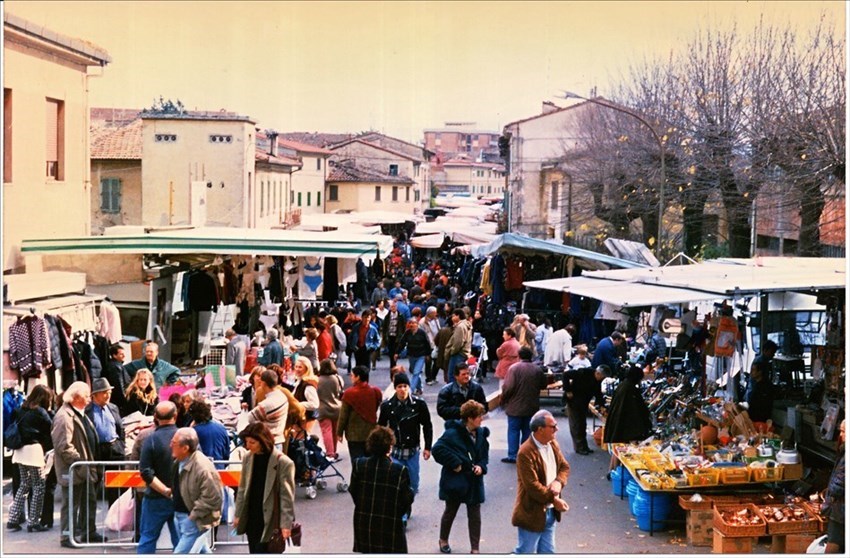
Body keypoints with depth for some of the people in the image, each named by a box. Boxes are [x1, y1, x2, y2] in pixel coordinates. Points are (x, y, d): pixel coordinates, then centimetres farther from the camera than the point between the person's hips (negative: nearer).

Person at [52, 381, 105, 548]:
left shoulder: (80, 414, 14)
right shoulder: (64, 417, -20)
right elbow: (64, 447, -26)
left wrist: (89, 464, 17)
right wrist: (81, 462, -21)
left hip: (84, 470, 10)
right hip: (72, 470, -10)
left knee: (90, 501, 16)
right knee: (71, 504, -1)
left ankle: (89, 532, 27)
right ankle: (67, 536, 8)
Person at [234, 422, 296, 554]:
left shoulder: (283, 463, -15)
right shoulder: (247, 458, 2)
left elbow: (287, 496, -13)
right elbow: (242, 489, 12)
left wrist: (286, 524, -14)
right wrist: (238, 514, 11)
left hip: (269, 521, -6)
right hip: (251, 519, 6)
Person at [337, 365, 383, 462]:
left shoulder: (349, 393, -15)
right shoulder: (376, 392, -2)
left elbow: (343, 416, -9)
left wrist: (339, 433, 1)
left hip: (354, 434, -4)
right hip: (371, 433, 4)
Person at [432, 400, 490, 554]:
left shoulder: (480, 433, 0)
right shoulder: (453, 433, -20)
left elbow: (484, 454, 13)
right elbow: (438, 449, -25)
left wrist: (481, 466, -6)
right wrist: (455, 464, -22)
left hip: (474, 481, 5)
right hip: (455, 481, -5)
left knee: (475, 515, 6)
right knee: (450, 512, 15)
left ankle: (474, 549, 15)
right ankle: (443, 540, 38)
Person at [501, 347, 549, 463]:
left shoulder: (514, 368, -14)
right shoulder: (538, 369, 0)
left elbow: (508, 388, -17)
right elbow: (543, 385, 11)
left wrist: (503, 400, -3)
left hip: (515, 407, -4)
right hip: (532, 407, 4)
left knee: (513, 431, 4)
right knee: (527, 431, 12)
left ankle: (512, 455, 2)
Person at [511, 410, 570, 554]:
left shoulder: (553, 444, 4)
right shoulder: (526, 453, -24)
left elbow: (564, 467, 11)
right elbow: (532, 486, -25)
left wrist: (559, 482, -11)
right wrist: (554, 500, -21)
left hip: (550, 511, 8)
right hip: (532, 513, -8)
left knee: (547, 552, 17)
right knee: (524, 552, 3)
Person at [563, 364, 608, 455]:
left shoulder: (598, 380, -2)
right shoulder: (584, 373, -24)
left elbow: (598, 393, 8)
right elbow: (566, 374, -24)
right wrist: (568, 390, -22)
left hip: (583, 403, 7)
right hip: (573, 401, -7)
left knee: (583, 425, 12)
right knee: (576, 425, -3)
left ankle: (584, 446, 20)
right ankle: (579, 447, 2)